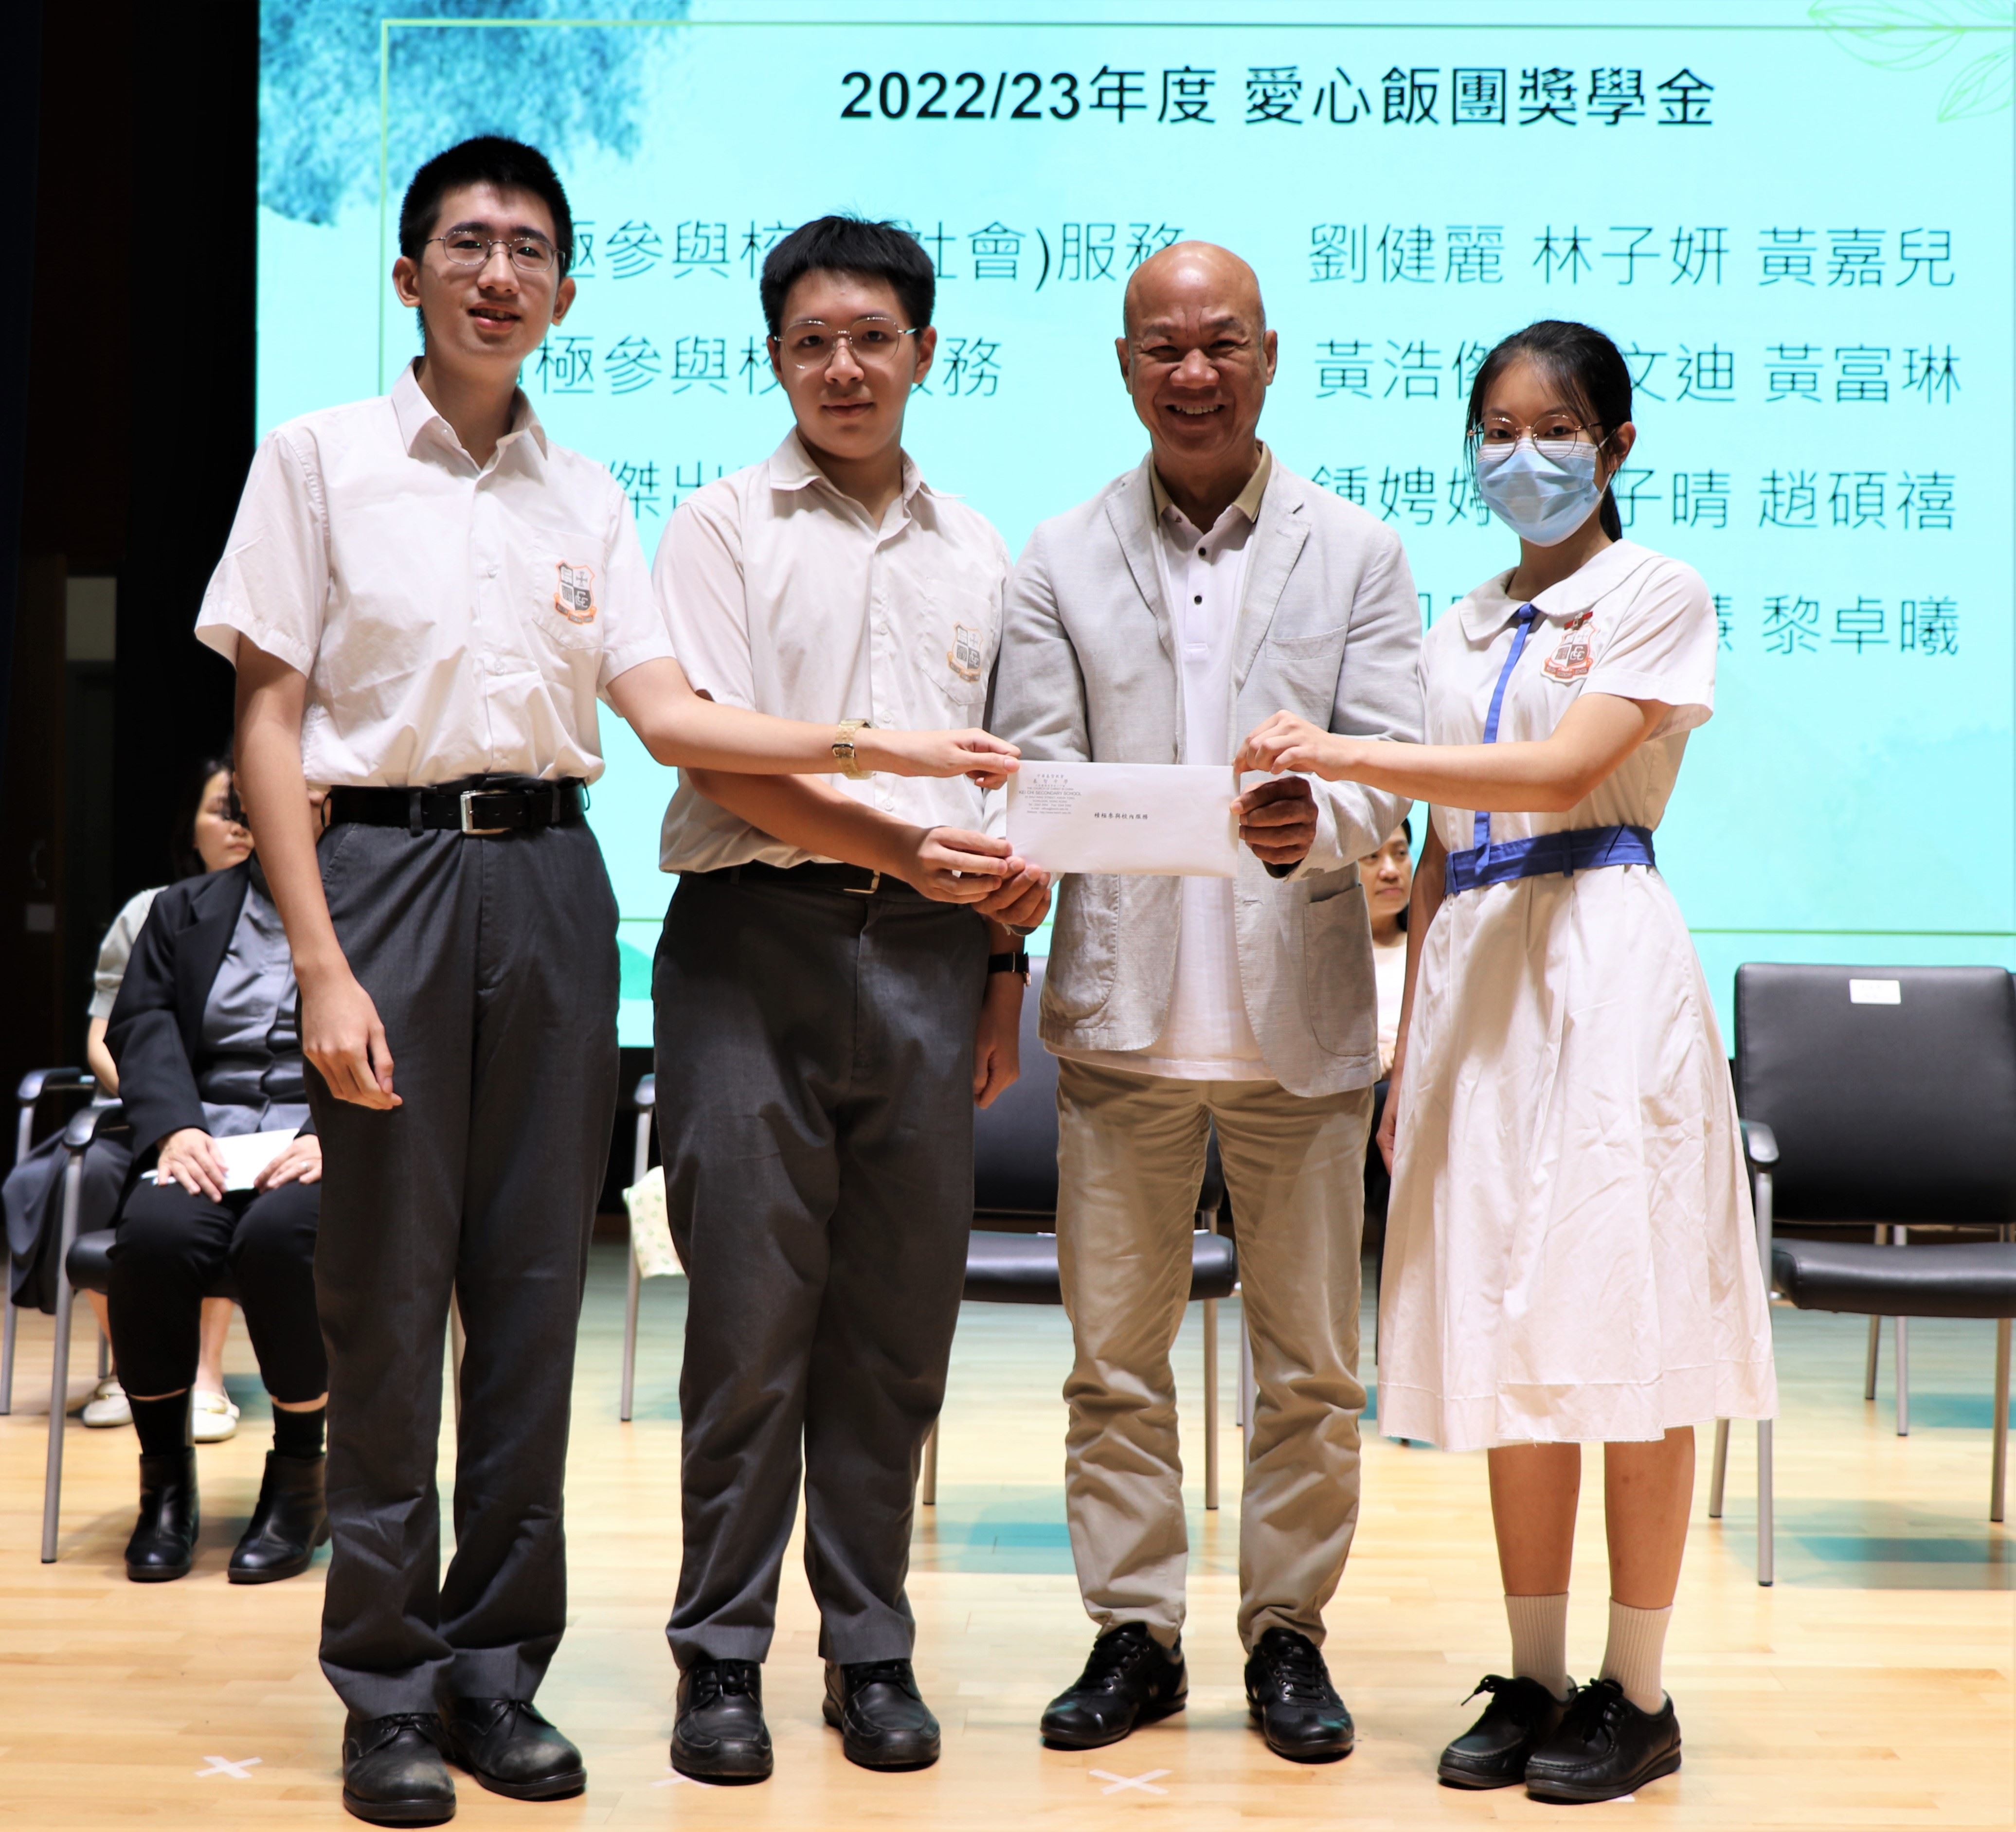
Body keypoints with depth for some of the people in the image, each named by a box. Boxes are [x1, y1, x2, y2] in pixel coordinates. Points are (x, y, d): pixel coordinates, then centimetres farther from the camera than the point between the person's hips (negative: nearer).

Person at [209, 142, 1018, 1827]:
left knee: (533, 1286, 5)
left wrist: (883, 748, -6)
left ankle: (498, 1669, 17)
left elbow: (668, 716, 6)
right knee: (388, 1286, -1)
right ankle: (386, 1691, 11)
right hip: (391, 866, -3)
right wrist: (322, 963, -12)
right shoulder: (323, 457, 2)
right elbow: (269, 725, -3)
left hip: (553, 883, 4)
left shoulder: (587, 497, 12)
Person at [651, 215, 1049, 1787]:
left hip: (928, 954, 4)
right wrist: (904, 848, -15)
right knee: (751, 1305, -3)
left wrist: (1006, 954, 13)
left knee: (900, 1317, 6)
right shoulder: (725, 528, 4)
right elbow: (719, 755, -7)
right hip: (757, 944, -3)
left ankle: (872, 1649, 16)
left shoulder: (976, 552, 17)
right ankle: (722, 1657, 8)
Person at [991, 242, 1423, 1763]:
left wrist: (1318, 823, -25)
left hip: (1302, 1012, 0)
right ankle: (1135, 1631, 19)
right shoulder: (1061, 562, 10)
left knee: (1310, 1357, 7)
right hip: (1124, 1007, 1)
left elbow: (1394, 765, -2)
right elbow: (1036, 766, 2)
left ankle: (1288, 1629, 21)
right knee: (1115, 1350, 6)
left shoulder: (1357, 554, 8)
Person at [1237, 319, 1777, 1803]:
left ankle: (1639, 1696, 7)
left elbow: (1560, 769, -14)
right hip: (1475, 972, 6)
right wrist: (1407, 1052, 12)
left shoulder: (1655, 595, 1)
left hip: (1601, 965, -6)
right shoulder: (1462, 630, 18)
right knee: (1509, 1339, 6)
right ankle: (1536, 1679, 15)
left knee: (1622, 1331, -4)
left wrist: (1345, 756, -20)